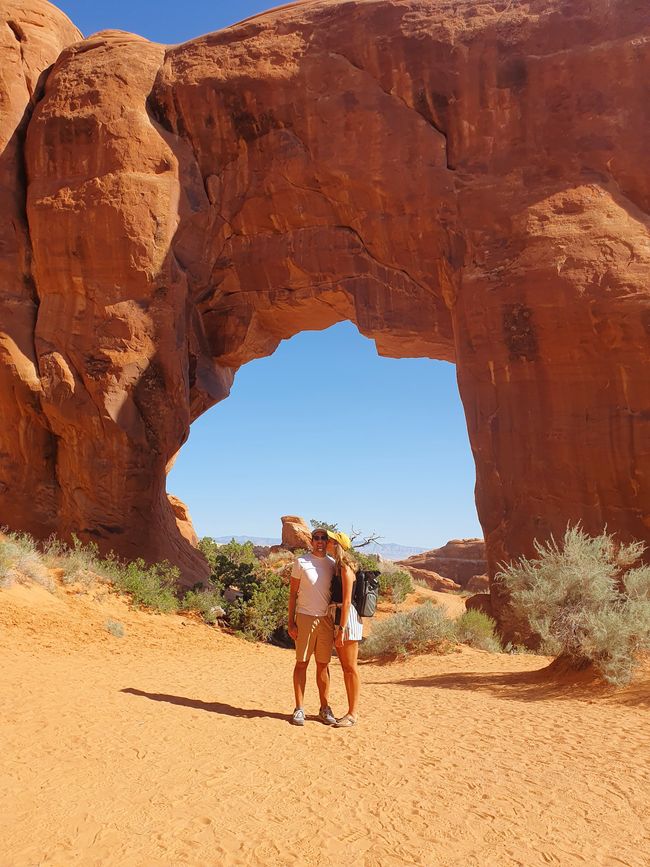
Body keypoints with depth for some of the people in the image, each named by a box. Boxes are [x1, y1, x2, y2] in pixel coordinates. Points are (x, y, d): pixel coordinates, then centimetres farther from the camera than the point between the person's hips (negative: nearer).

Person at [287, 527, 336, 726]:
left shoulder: (333, 564, 8)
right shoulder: (301, 562, -1)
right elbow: (293, 593, 0)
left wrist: (337, 623, 9)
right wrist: (291, 622, -6)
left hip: (327, 618, 3)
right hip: (305, 617, -3)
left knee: (323, 664, 8)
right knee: (302, 663, 1)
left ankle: (325, 708, 16)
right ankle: (299, 708, 7)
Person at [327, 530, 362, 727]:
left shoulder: (345, 568, -13)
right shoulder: (337, 567, 14)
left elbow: (347, 601, -18)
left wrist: (342, 629, -20)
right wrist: (337, 627, 16)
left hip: (348, 619, -9)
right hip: (337, 618, 9)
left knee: (351, 668, -2)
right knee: (345, 668, 12)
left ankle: (353, 713, 5)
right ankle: (351, 711, 20)